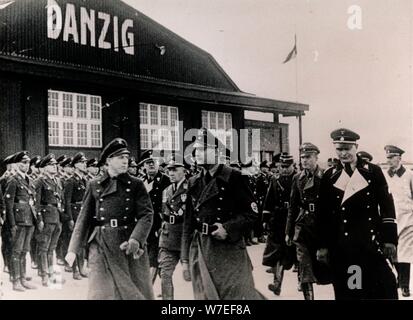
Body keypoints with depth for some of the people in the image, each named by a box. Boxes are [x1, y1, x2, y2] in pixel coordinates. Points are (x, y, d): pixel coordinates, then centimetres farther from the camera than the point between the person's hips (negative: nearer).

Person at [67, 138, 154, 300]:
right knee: (101, 292, -1)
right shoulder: (94, 185, 6)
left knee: (137, 291, 7)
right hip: (102, 247, 0)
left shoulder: (136, 185, 4)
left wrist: (135, 239, -22)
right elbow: (84, 218, 6)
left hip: (130, 247, 0)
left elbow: (147, 214, -6)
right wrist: (73, 249, -2)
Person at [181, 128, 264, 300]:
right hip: (200, 250, 5)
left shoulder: (233, 178, -5)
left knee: (237, 294, -1)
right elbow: (188, 222, 12)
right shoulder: (193, 183, 10)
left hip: (229, 249, -5)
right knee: (205, 296, 9)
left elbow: (252, 212, -4)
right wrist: (185, 259, 9)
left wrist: (228, 228, -18)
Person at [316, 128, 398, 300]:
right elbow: (323, 213, 7)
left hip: (372, 243, -1)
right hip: (341, 246, 1)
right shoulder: (329, 176, 6)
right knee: (345, 292, 5)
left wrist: (390, 239, -5)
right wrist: (323, 245, 4)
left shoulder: (373, 171, 2)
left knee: (383, 291, 2)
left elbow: (387, 207, 1)